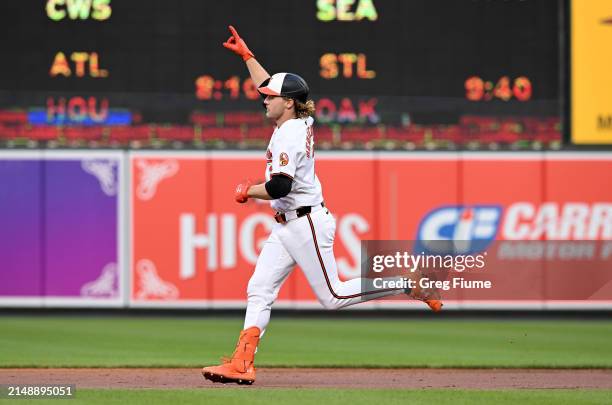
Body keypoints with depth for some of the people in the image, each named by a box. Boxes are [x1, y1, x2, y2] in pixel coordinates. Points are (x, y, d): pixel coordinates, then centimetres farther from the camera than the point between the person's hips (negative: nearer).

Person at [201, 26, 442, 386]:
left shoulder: (289, 135, -19)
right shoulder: (301, 122, 8)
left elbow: (279, 187, -29)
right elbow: (270, 86, 25)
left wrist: (248, 191, -12)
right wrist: (246, 55, 27)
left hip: (306, 224, -10)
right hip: (287, 228, 10)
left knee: (333, 296, -5)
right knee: (259, 290, 0)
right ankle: (242, 365, -7)